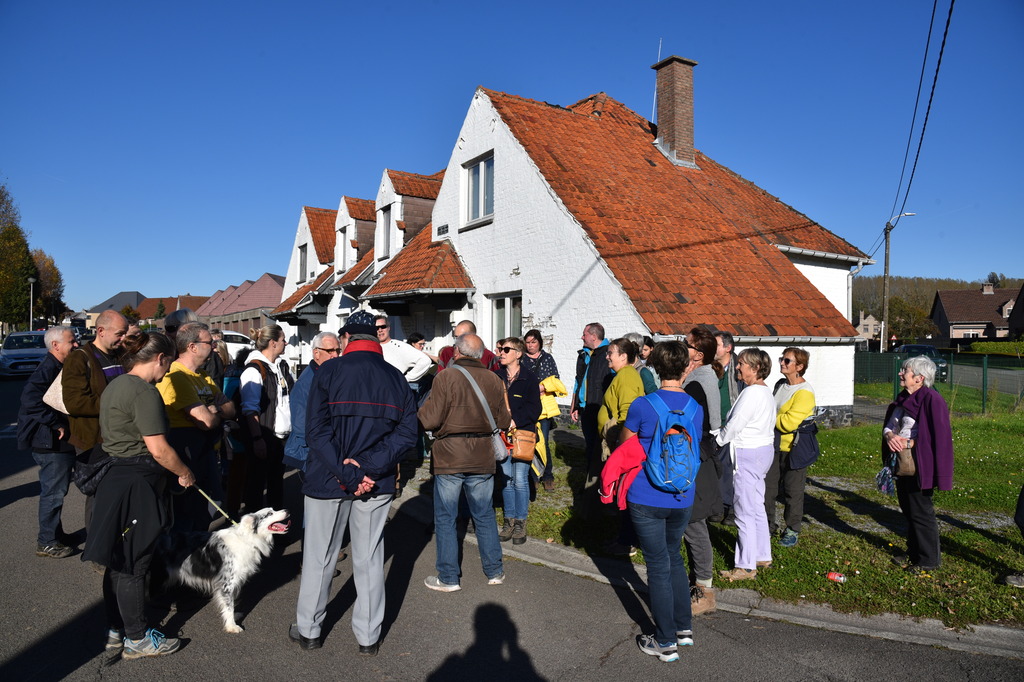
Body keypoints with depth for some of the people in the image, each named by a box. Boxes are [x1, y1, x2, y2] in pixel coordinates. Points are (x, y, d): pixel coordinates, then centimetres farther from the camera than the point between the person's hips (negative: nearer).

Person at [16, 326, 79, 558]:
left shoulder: (61, 369, 13)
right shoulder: (48, 369, -19)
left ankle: (54, 534, 33)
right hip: (51, 443, -10)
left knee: (56, 490, 20)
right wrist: (56, 424, -25)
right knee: (53, 492, 0)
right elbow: (30, 399, -31)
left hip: (61, 442, 10)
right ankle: (47, 542, 12)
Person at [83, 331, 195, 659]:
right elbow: (159, 449, -21)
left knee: (119, 561, 18)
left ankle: (116, 631, 32)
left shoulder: (116, 385, 13)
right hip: (138, 484, -10)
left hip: (116, 477, 10)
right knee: (133, 564, 2)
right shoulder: (144, 391, -19)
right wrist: (184, 473, -5)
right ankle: (137, 639, 16)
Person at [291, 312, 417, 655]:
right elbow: (407, 431, -7)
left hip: (327, 480, -2)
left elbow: (316, 431, -17)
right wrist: (368, 468, -14)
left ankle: (308, 630, 30)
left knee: (319, 557, 14)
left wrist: (347, 474, -17)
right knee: (369, 558, 13)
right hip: (377, 483, 2)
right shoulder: (396, 378, 2)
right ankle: (368, 636, 24)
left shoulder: (328, 372, -7)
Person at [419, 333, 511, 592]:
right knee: (484, 514, 17)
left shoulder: (445, 377, -12)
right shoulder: (494, 380, 1)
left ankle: (448, 577, 17)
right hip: (482, 457, 4)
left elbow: (430, 420, -15)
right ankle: (495, 571, 26)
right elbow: (503, 421, 6)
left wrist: (423, 408, 6)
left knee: (445, 517, 9)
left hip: (449, 457, -4)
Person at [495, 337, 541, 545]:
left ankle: (520, 523, 13)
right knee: (506, 479, 9)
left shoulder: (529, 378, -3)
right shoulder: (497, 377, 8)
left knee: (520, 480, -1)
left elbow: (534, 408, -7)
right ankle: (509, 520, 21)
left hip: (523, 433, -3)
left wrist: (515, 420, -18)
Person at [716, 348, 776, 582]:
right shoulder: (766, 391, 12)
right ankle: (763, 556, 30)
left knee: (745, 511, -2)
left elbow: (735, 425, -19)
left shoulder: (752, 392, -19)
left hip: (749, 454, -10)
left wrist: (718, 440, -4)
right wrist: (725, 436, 10)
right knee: (757, 507, 19)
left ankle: (746, 566, 6)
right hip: (763, 449, 10)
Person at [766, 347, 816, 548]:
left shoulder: (804, 392, -17)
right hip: (775, 445, 7)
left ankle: (792, 531, 22)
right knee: (767, 489, 10)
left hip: (793, 449, -7)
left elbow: (789, 422, -24)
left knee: (793, 493, 7)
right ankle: (768, 526, 24)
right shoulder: (780, 385, 8)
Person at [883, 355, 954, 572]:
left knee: (921, 513, 2)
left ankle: (929, 560, 17)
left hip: (919, 466, -8)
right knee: (908, 511, 18)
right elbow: (887, 425, 12)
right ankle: (914, 552, 32)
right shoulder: (902, 398, 10)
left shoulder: (931, 399, -16)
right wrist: (889, 435, -10)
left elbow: (939, 436, -19)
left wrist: (908, 443, -22)